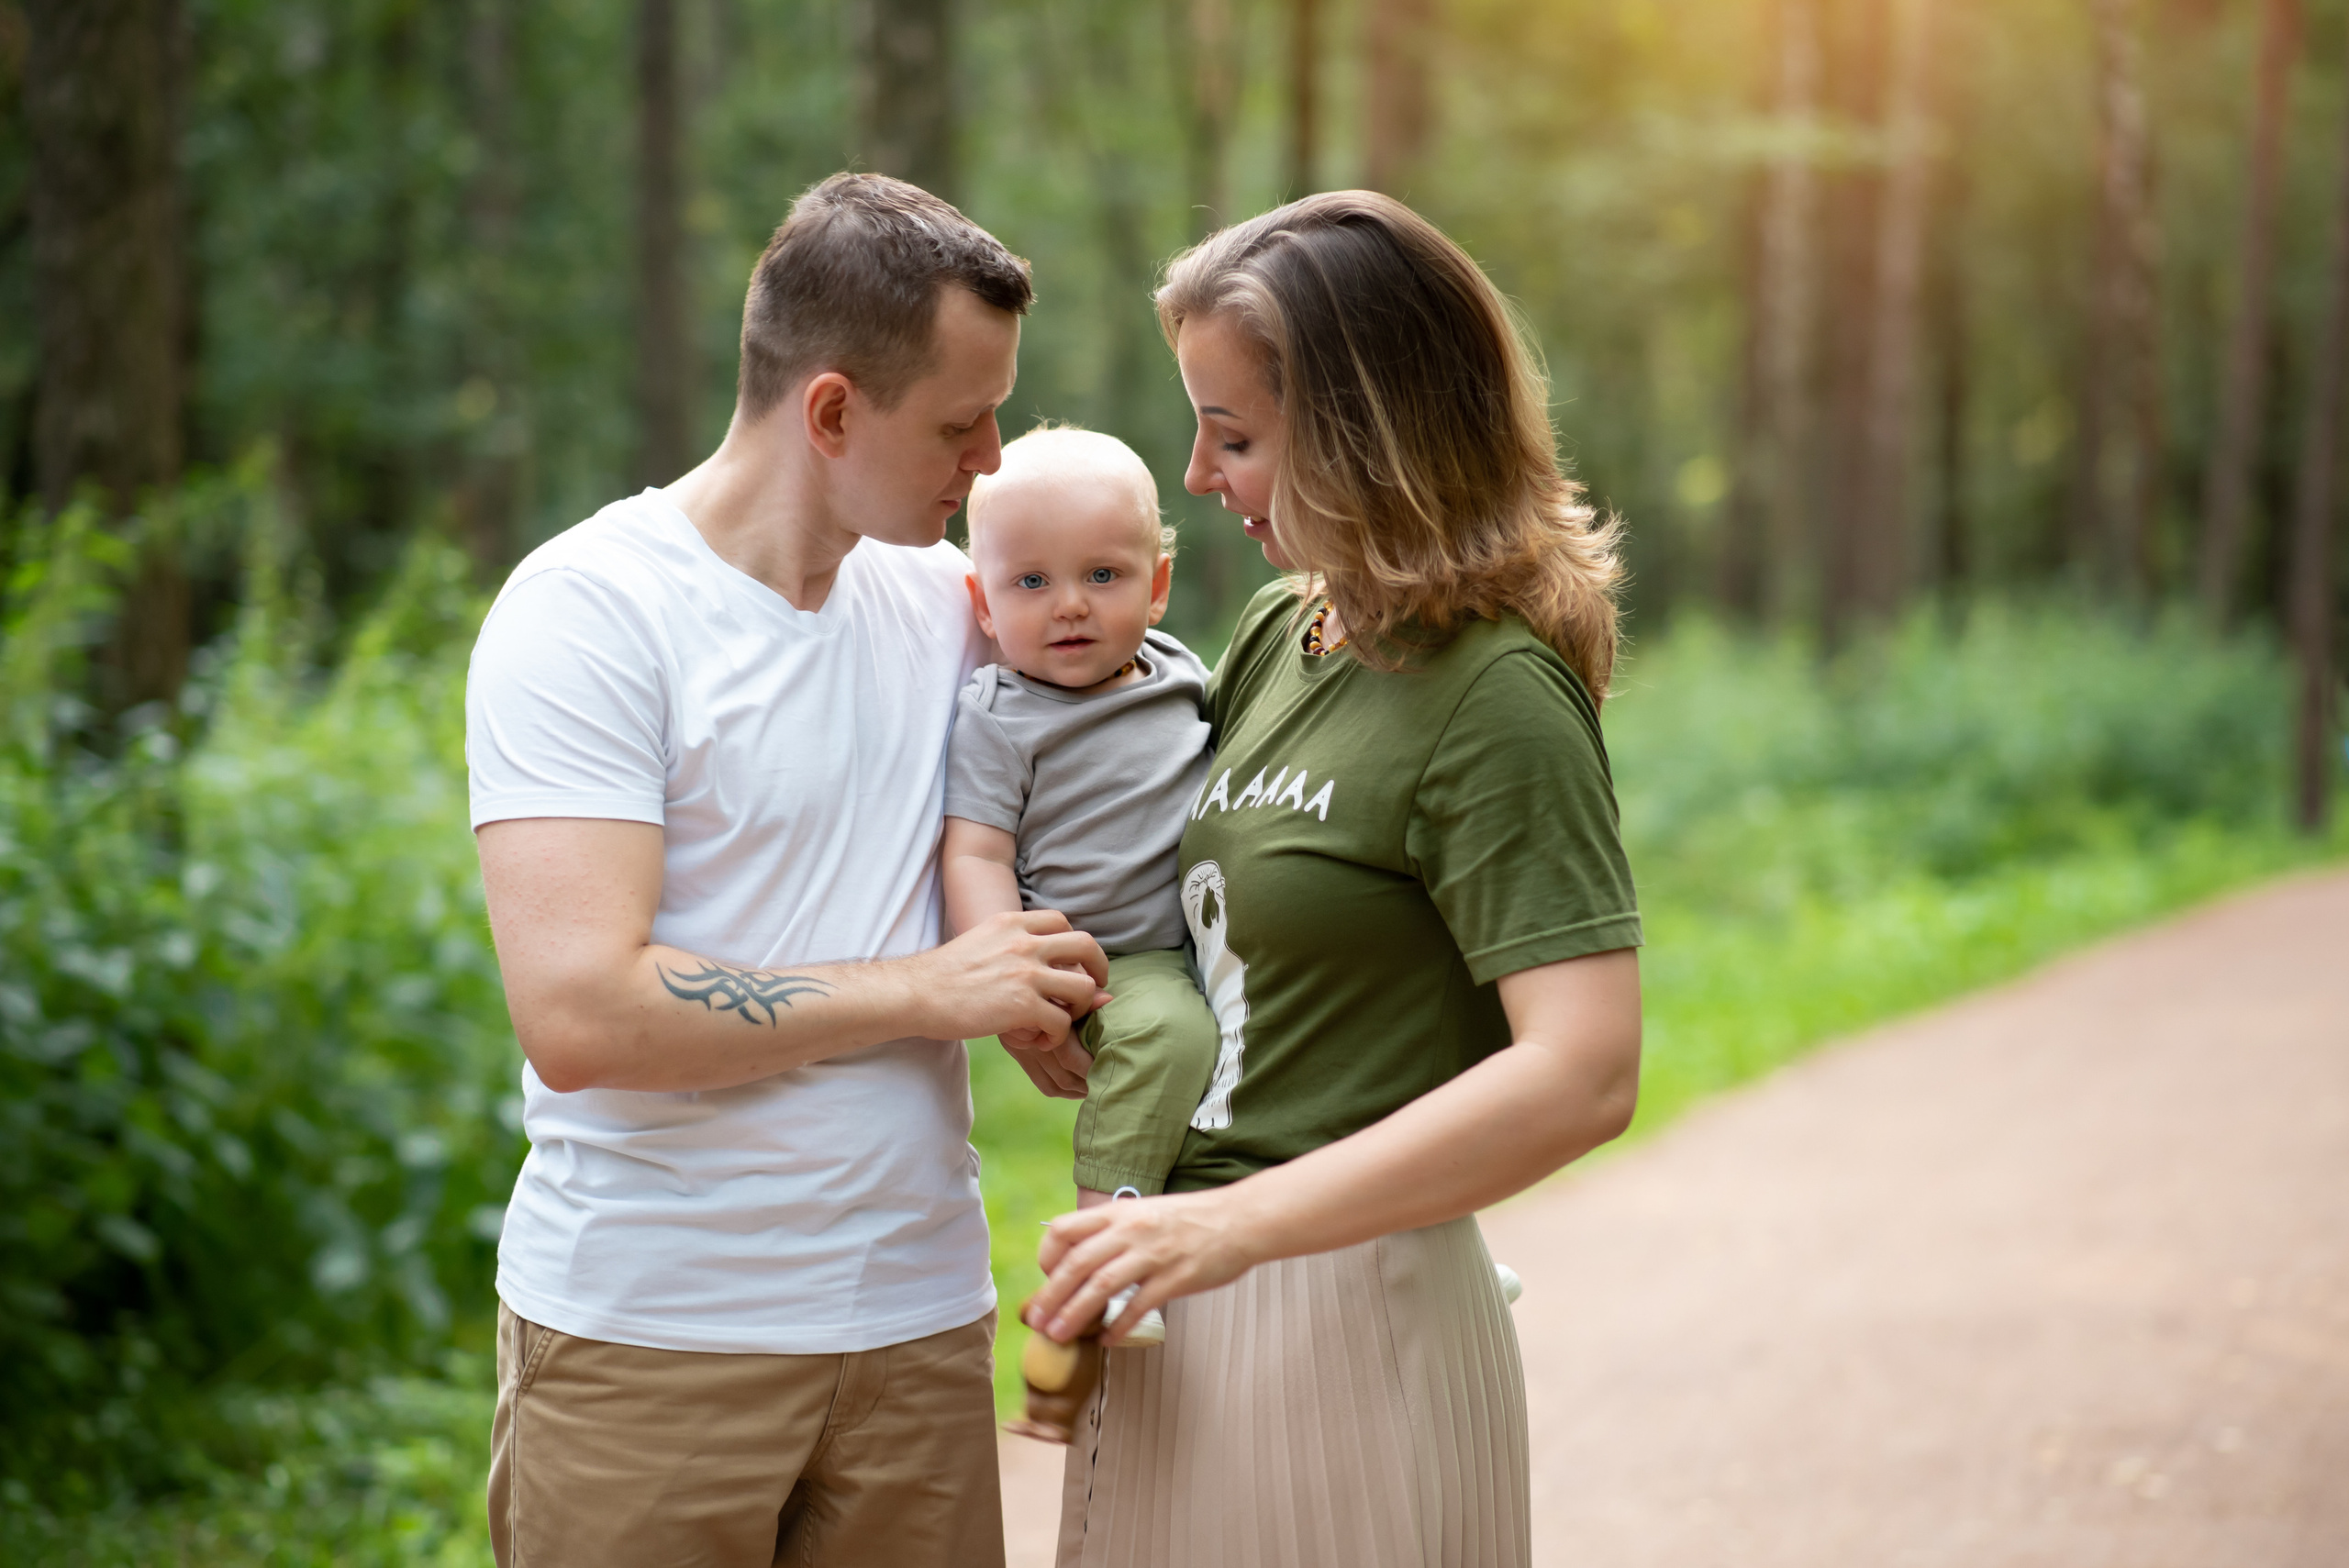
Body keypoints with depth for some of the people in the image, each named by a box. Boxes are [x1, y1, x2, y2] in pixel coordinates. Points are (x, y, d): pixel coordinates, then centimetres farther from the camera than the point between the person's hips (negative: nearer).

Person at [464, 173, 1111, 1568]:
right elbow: (581, 1015, -20)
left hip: (921, 1320, 5)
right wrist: (931, 991, -14)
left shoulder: (947, 599, 8)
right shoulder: (587, 612, -10)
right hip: (646, 1344, -5)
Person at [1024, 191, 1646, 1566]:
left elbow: (1582, 1076, -24)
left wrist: (1236, 1222, -24)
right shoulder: (1277, 634, 8)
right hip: (1182, 1310, 8)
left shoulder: (1496, 696, -16)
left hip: (1341, 1321, -8)